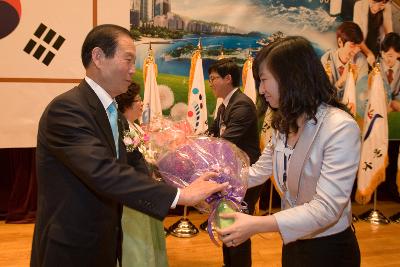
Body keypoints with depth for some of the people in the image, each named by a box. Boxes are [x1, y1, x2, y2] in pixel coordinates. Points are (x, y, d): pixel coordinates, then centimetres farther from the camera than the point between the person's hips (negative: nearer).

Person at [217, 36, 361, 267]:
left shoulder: (340, 127, -25)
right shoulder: (285, 124, 3)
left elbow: (327, 208, -30)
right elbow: (259, 171, 9)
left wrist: (258, 225, -36)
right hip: (293, 242, 7)